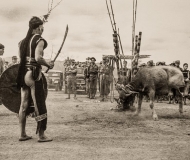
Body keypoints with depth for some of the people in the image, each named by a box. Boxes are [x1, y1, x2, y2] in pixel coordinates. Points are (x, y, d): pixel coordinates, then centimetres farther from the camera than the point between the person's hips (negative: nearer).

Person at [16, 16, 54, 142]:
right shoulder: (39, 40, -8)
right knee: (39, 106, -1)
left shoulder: (23, 41, 15)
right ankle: (41, 135, 4)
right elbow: (38, 58, -21)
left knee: (24, 105, 11)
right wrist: (48, 64, -5)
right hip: (34, 75, -8)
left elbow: (21, 58, 11)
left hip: (23, 74, 8)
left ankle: (23, 134, 18)